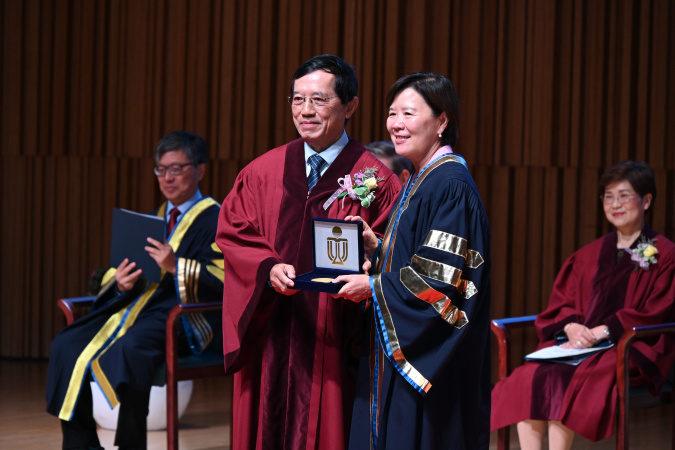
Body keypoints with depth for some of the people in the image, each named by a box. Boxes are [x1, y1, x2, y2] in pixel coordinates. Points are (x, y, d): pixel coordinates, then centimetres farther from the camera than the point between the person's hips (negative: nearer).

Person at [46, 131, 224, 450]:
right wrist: (120, 282, -2)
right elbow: (122, 269, 23)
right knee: (66, 346, -13)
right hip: (135, 302, 7)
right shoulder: (155, 218, 24)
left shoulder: (215, 219, 2)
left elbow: (224, 280, -11)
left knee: (128, 349, -37)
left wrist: (175, 266, -22)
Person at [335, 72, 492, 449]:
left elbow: (446, 278, -21)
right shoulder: (420, 181, 15)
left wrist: (375, 287, -14)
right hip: (403, 348, 10)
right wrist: (376, 247, 4)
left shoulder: (451, 186, -16)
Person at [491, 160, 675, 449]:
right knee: (526, 378, -24)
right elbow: (561, 303, 15)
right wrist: (571, 326, -9)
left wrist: (601, 331, -16)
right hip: (581, 345, 5)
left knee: (558, 381, -32)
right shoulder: (590, 255, 18)